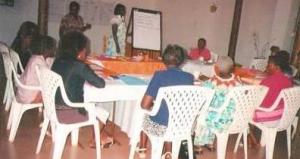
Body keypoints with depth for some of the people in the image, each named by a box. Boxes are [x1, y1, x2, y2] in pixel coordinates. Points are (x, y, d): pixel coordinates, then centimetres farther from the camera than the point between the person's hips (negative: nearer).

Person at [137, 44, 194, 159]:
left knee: (145, 115, 31)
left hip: (160, 127, -3)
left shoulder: (159, 75, -14)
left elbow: (145, 105, -15)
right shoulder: (189, 77, -3)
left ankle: (142, 150, 44)